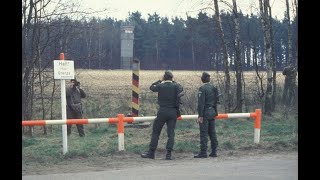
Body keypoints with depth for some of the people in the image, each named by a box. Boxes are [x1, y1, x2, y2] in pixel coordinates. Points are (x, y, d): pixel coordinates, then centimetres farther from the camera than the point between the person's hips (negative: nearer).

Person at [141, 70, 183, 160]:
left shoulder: (160, 86, -7)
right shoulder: (175, 86, -1)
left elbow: (151, 87, 12)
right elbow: (181, 88, 21)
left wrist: (160, 81, 17)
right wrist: (173, 81, 21)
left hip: (162, 112, -2)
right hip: (173, 112, 2)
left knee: (155, 132, 7)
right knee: (171, 133, 4)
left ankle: (151, 152, 9)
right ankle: (168, 154, -2)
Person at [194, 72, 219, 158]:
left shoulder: (202, 88, -13)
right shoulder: (214, 88, 9)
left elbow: (201, 103, -17)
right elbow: (216, 101, 15)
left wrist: (200, 115, -17)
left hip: (205, 113, -7)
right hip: (212, 112, 7)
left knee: (203, 133, -4)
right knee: (212, 132, 12)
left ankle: (203, 152, -4)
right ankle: (214, 152, 14)